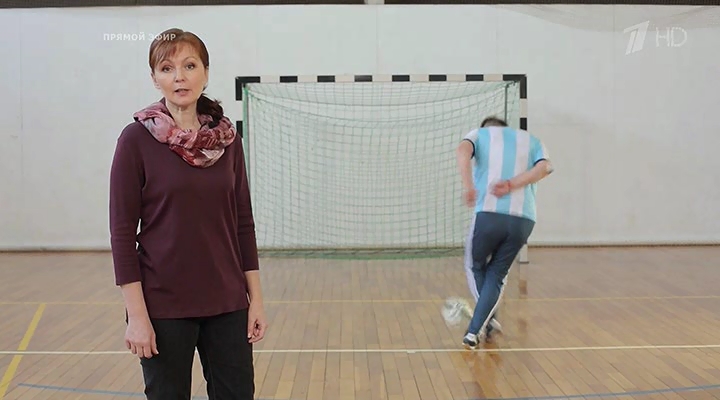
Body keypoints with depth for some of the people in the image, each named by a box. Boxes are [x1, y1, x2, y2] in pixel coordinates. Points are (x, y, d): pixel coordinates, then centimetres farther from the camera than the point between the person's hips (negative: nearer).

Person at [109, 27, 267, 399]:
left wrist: (255, 298, 5)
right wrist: (136, 314, -12)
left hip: (227, 302, 4)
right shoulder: (137, 139, -8)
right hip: (164, 304, -4)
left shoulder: (227, 139, 3)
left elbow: (243, 224, 7)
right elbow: (122, 232, -9)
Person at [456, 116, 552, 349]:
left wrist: (468, 187, -18)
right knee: (497, 275, 15)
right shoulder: (531, 140, 25)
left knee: (475, 267, 21)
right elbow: (544, 167, 2)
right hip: (524, 219, 3)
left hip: (489, 214, -2)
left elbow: (463, 150, -8)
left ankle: (488, 323, 17)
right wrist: (511, 184, -6)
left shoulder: (479, 134, 18)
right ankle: (474, 332, 5)